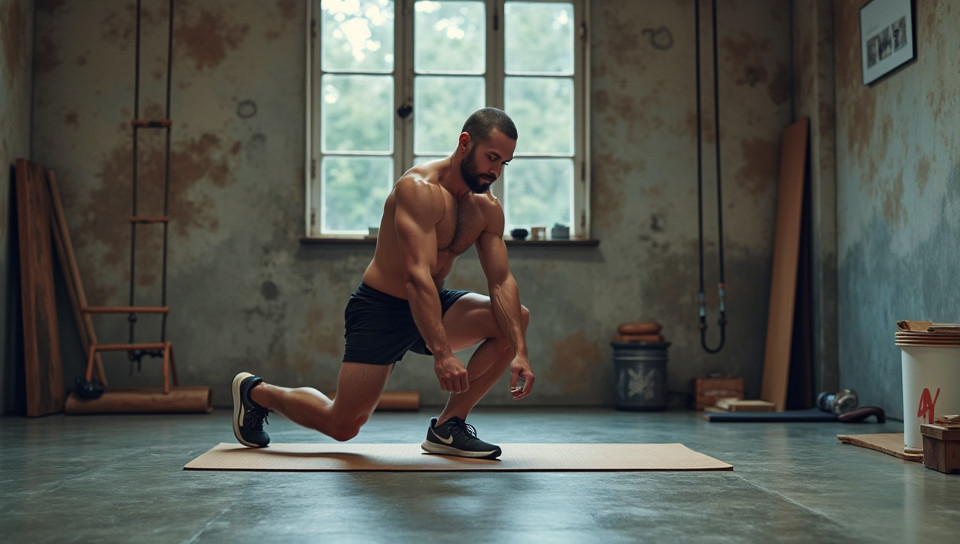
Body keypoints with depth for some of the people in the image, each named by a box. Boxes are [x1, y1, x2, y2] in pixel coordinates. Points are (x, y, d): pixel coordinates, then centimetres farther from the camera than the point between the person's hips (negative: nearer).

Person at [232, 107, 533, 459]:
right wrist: (442, 353, -42)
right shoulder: (419, 189, -25)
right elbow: (417, 275, -34)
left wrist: (519, 351, -20)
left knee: (516, 318, -12)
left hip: (433, 304, 7)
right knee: (343, 426, -7)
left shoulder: (488, 210, -1)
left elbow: (501, 281, -6)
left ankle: (446, 427, -5)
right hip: (381, 309, -7)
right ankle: (254, 391, 22)